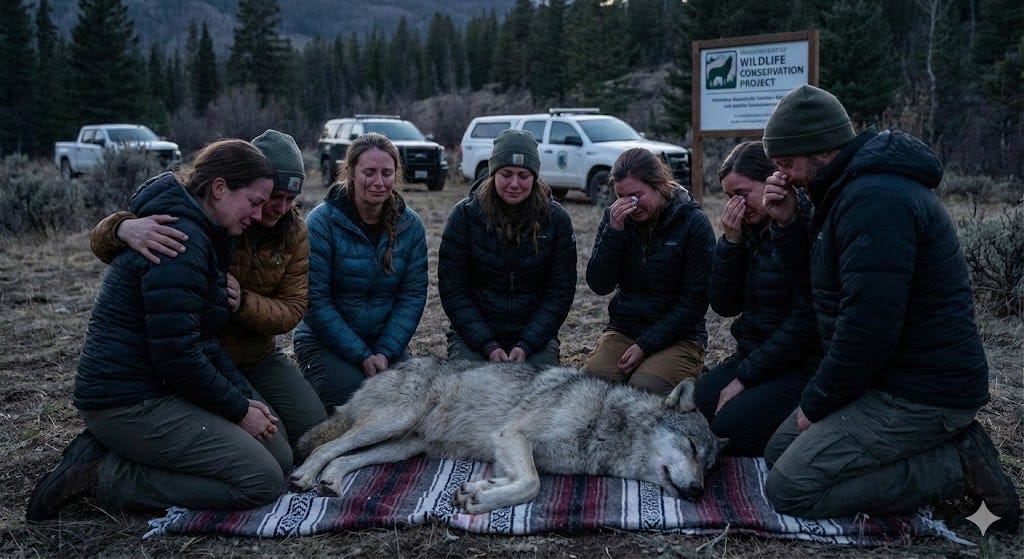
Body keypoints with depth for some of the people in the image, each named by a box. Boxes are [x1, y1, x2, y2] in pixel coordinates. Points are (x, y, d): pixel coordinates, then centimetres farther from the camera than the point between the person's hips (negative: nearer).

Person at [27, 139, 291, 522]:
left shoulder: (201, 235, 14)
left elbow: (202, 341, 16)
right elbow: (177, 355, -22)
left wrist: (244, 396, 5)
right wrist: (239, 409, -10)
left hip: (160, 390, 10)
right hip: (128, 402, -10)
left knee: (280, 457, 6)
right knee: (262, 481, -15)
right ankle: (101, 475, -6)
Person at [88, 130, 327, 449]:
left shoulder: (293, 232, -5)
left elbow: (292, 309, -8)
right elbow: (102, 240, -20)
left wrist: (243, 303, -30)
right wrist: (125, 228, -46)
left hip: (260, 358, 5)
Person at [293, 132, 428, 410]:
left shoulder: (410, 225, -1)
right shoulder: (322, 221, -13)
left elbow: (413, 295, -3)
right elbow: (315, 300, -15)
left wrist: (385, 352, -14)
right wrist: (361, 355, -18)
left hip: (387, 342, 4)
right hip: (325, 342, -3)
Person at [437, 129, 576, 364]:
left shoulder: (556, 219, -5)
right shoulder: (464, 214, -7)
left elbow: (560, 291, -4)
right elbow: (452, 289, -7)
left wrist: (526, 345, -15)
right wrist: (488, 345, -16)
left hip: (535, 335, 0)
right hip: (474, 334, 0)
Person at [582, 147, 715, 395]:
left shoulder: (693, 223, -9)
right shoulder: (615, 217, 3)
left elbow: (695, 300, -10)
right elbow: (599, 285, -6)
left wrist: (646, 345, -14)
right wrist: (614, 230, -18)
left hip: (677, 336, -3)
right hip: (622, 329, 3)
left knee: (642, 390, -29)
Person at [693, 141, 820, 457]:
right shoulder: (750, 231, 7)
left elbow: (806, 321, -19)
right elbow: (724, 305, 4)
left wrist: (745, 377, -15)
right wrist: (731, 242, -10)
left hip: (800, 366, -7)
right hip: (751, 356, 7)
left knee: (726, 431, -23)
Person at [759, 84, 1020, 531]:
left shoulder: (875, 199, -23)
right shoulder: (856, 185, 11)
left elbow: (867, 327, -27)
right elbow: (821, 277, 18)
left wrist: (816, 402, -14)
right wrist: (786, 225, 1)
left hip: (921, 392, -11)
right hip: (897, 375, 11)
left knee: (789, 489, -12)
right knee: (779, 451, 14)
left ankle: (958, 469, -5)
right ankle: (944, 446, 10)